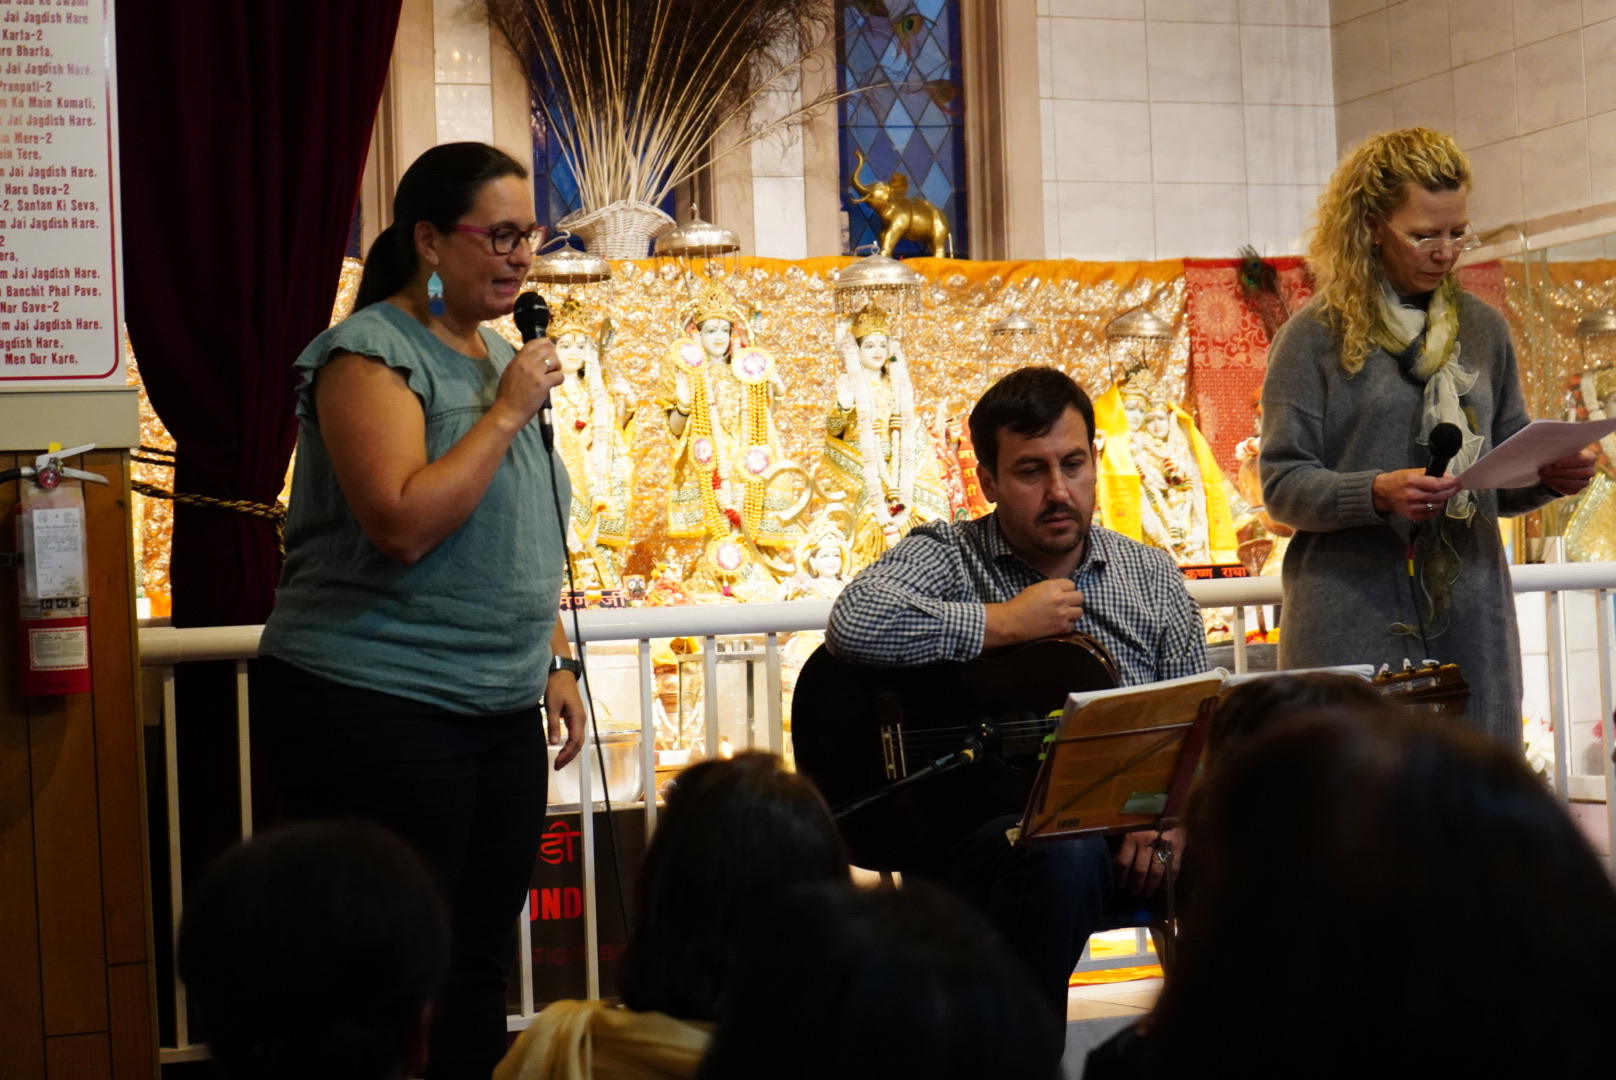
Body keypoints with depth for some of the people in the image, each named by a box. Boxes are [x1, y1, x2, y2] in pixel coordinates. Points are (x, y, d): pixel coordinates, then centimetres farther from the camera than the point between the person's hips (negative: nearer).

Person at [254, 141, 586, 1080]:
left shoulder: (501, 355, 15)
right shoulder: (373, 353, -11)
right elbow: (403, 525, -24)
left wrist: (555, 663, 18)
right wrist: (506, 412, -18)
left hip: (500, 714, 8)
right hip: (378, 710, -8)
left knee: (481, 967, 11)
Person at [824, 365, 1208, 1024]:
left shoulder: (1152, 576, 15)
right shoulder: (946, 556, 3)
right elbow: (854, 625, -20)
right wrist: (1005, 623, -12)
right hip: (982, 834, -3)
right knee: (1065, 854, -38)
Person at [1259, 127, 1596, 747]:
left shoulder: (1482, 330, 14)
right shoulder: (1316, 337, 0)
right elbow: (1282, 485, -5)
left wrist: (1549, 476, -3)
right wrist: (1378, 492, -22)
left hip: (1470, 620, 4)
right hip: (1356, 621, -4)